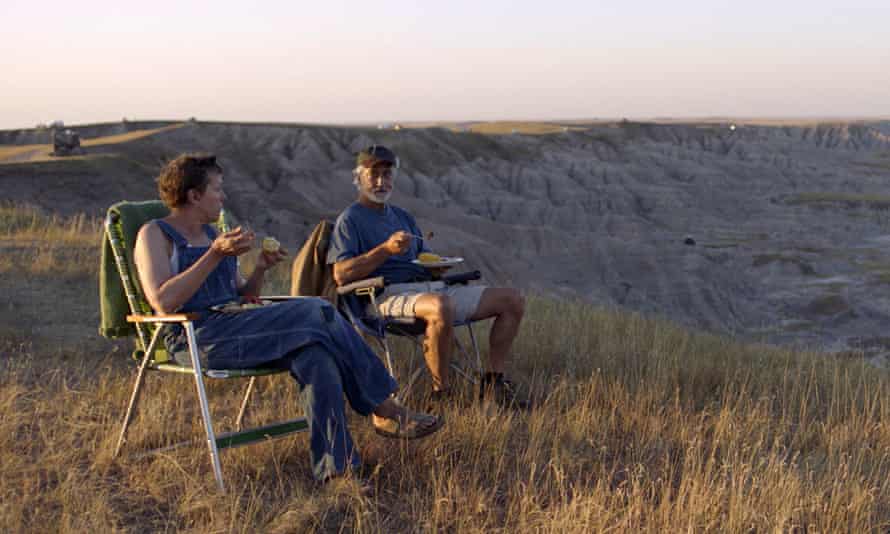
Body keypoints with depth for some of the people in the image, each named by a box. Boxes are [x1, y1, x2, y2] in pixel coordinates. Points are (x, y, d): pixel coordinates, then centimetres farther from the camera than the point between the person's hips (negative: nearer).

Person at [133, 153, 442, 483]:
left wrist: (260, 270, 4)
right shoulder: (155, 235, 1)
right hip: (196, 338, -7)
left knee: (314, 353, -25)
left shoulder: (212, 234, 23)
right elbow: (163, 302, -15)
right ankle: (385, 411, -18)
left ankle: (335, 465, -31)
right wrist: (216, 255, -18)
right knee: (316, 313, -24)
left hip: (232, 325, 7)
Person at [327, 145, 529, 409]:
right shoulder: (350, 219, 4)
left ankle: (493, 383, 1)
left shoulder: (403, 217, 28)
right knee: (440, 307, -43)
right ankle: (440, 393, -28)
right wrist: (386, 249, -17)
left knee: (511, 299, -2)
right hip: (391, 294, -8)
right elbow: (341, 275, -10)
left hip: (430, 287, 8)